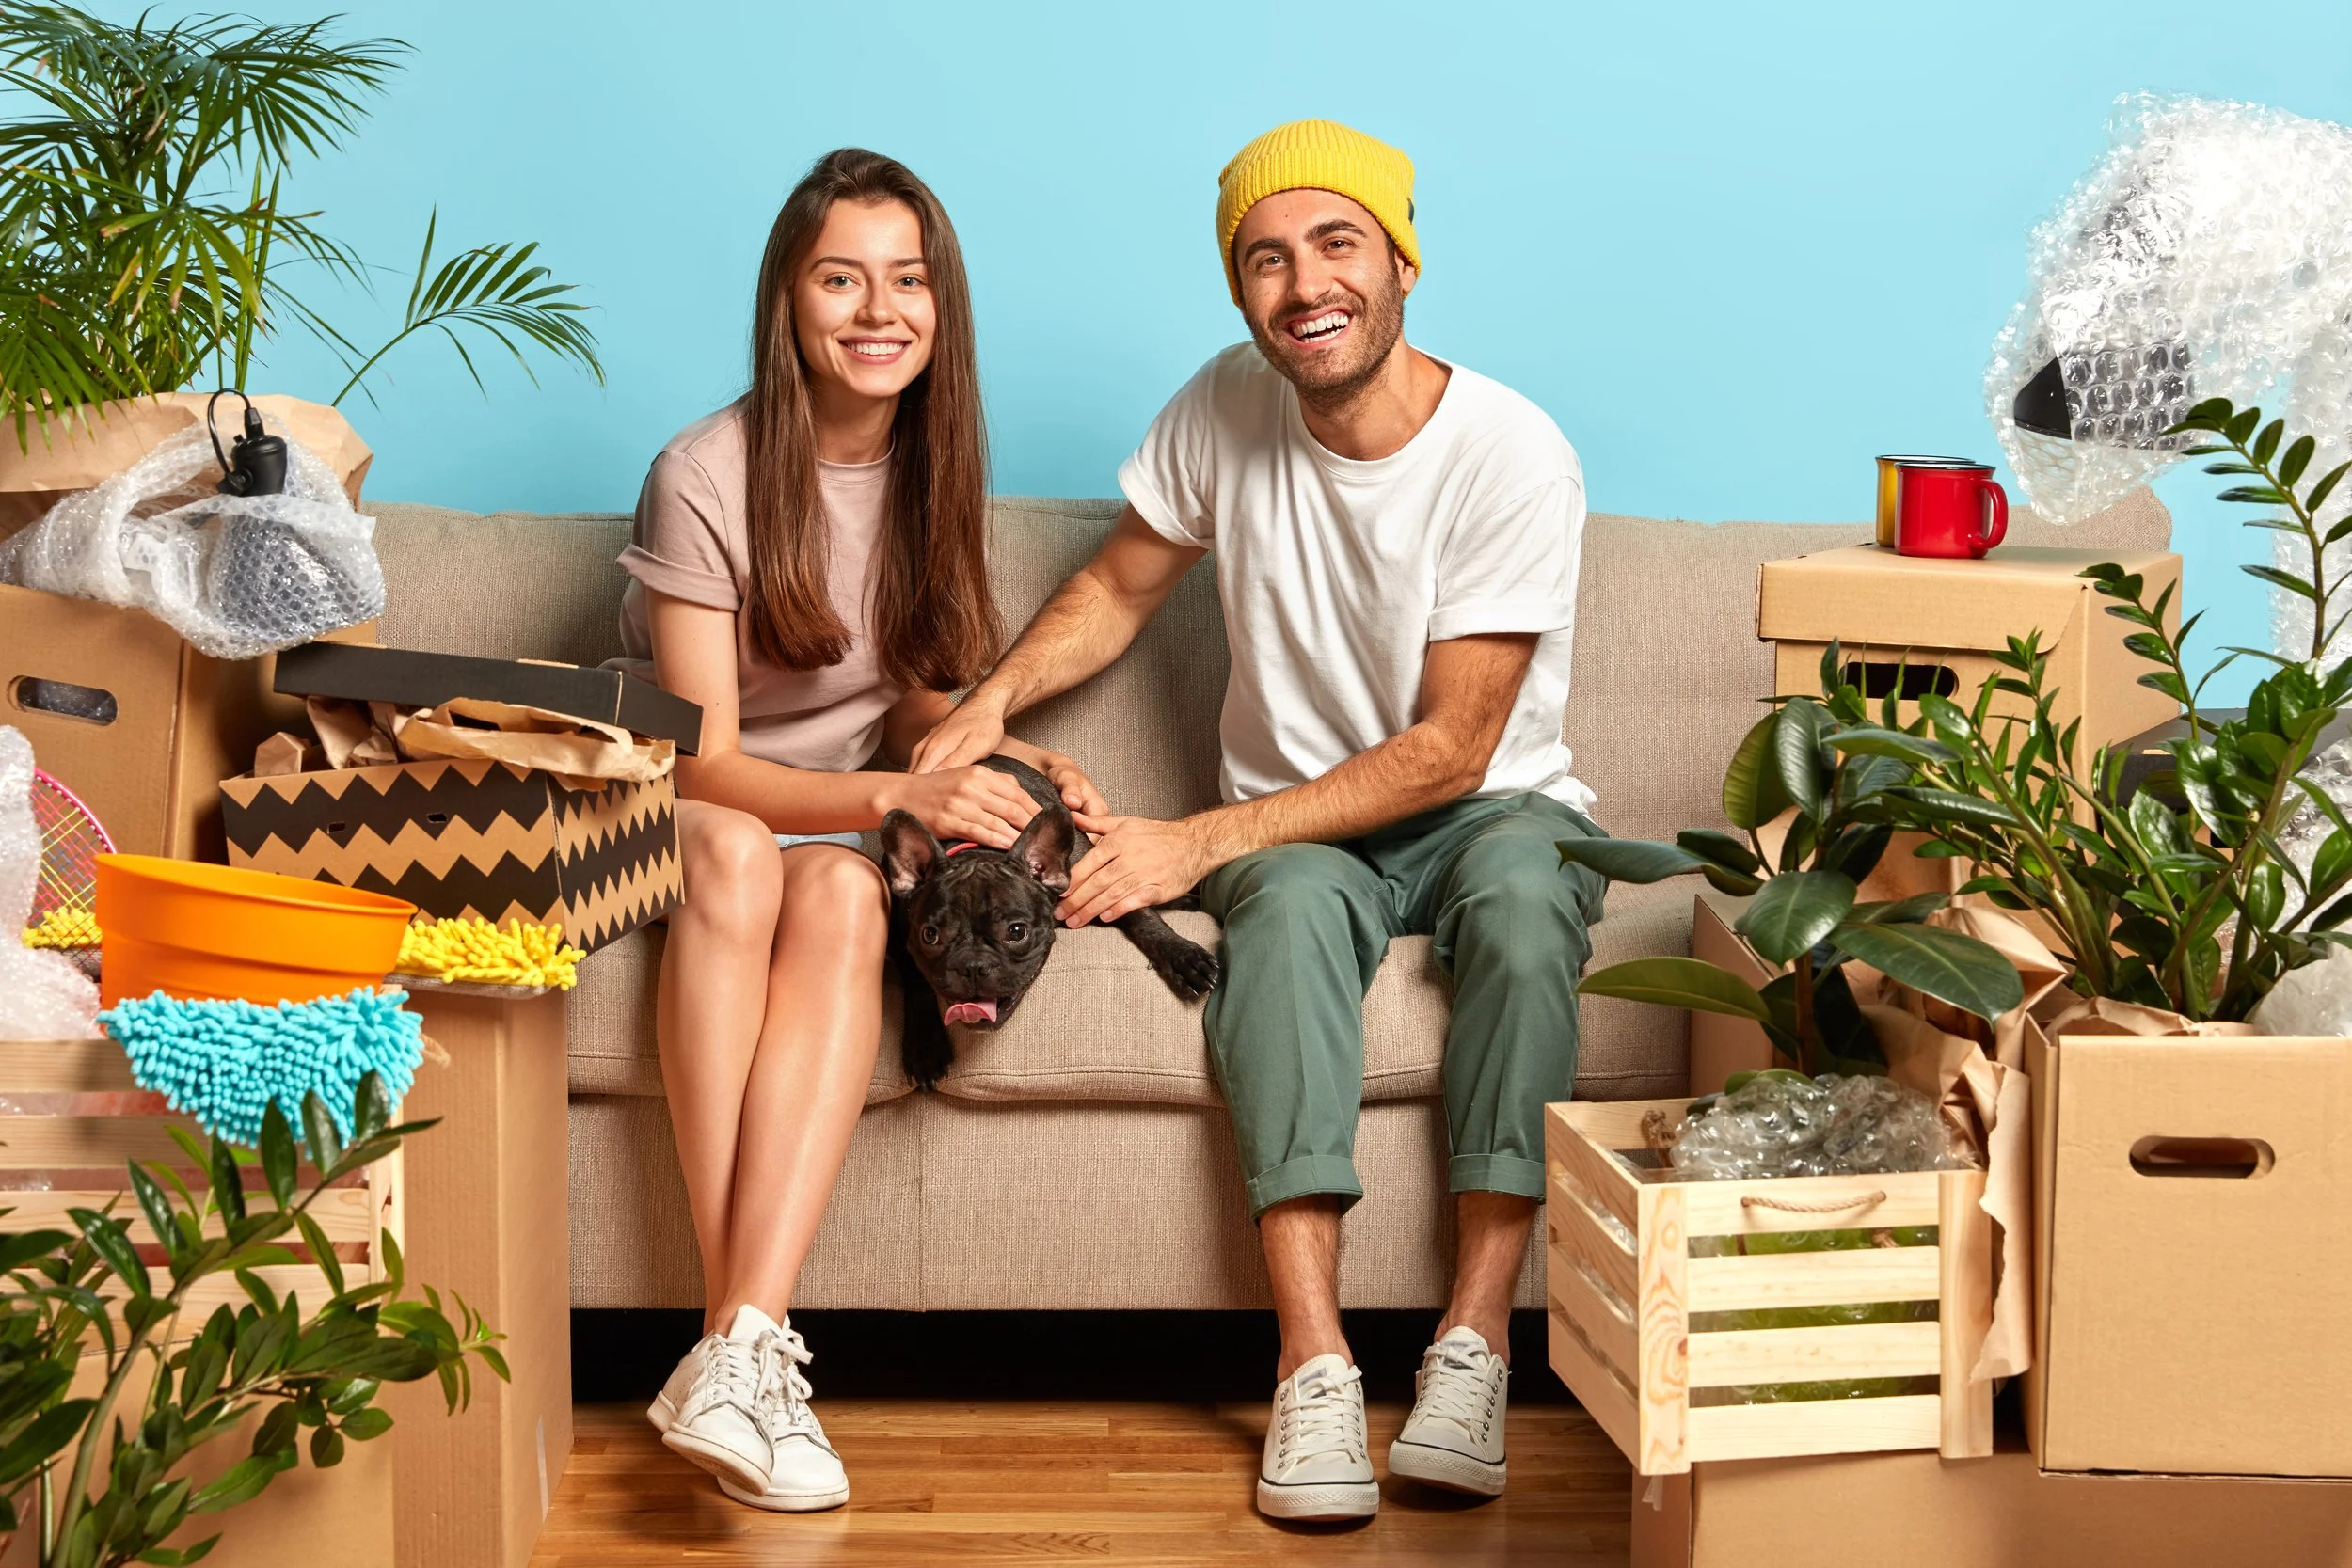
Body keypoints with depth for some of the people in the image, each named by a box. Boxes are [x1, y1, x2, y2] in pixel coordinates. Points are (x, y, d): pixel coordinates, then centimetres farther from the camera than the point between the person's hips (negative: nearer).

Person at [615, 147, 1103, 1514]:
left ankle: (738, 1349, -44)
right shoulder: (706, 477, -13)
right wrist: (893, 795, -32)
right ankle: (752, 1342, -41)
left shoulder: (934, 477, 4)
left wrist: (1006, 769, -11)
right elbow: (705, 761, -17)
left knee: (844, 894, -33)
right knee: (736, 852, -38)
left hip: (838, 839, 3)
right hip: (668, 826, -3)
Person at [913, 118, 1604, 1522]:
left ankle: (1475, 1342, -35)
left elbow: (1450, 748, -19)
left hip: (1489, 807, -2)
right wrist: (996, 695, -10)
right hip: (1297, 821, 2)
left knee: (1522, 895, -37)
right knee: (1295, 901, -35)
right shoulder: (1227, 409, -5)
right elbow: (1119, 587, 11)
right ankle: (1314, 1364, -39)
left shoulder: (1512, 456, -18)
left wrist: (1201, 842, -25)